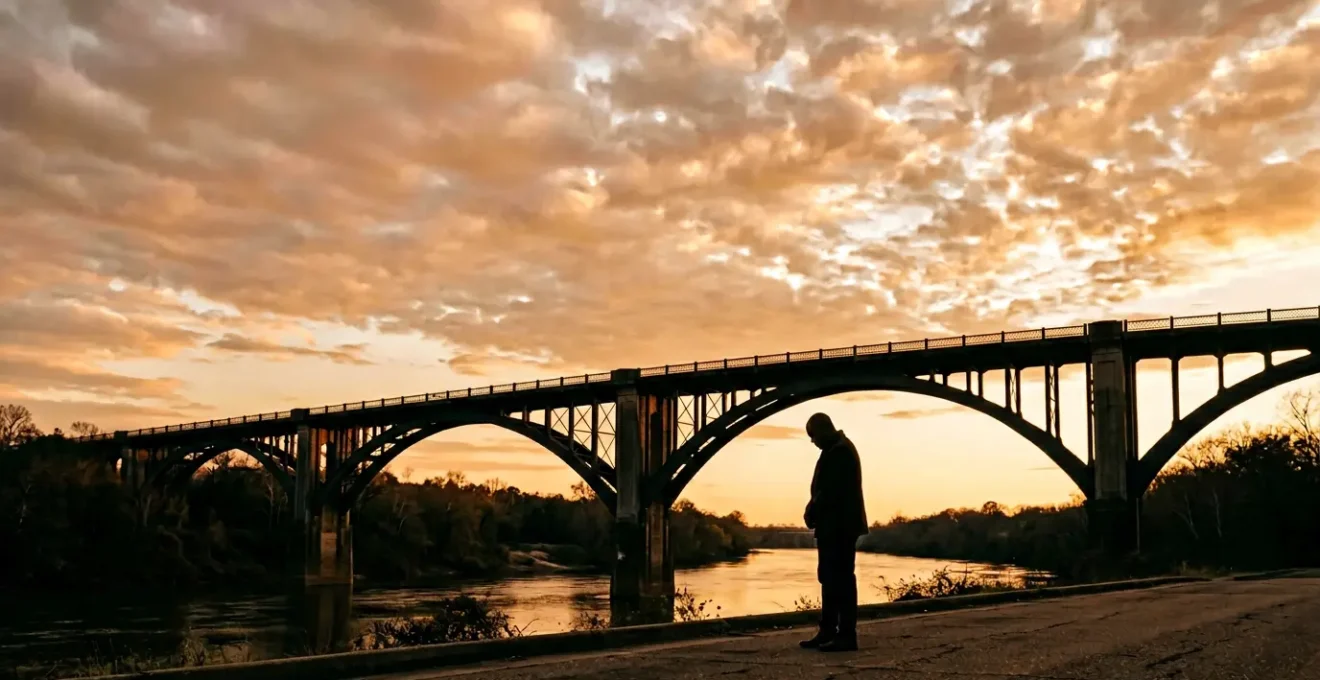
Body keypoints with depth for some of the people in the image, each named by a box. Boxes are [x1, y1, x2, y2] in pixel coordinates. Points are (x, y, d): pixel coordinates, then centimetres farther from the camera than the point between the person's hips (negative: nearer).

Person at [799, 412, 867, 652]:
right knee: (829, 578, 12)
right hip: (833, 526, 11)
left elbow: (830, 490, -23)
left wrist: (811, 513, -11)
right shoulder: (835, 449, 17)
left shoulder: (840, 451, -16)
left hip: (839, 526, -11)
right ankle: (828, 632, 18)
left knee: (841, 579, -7)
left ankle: (847, 635, -3)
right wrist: (813, 512, 6)